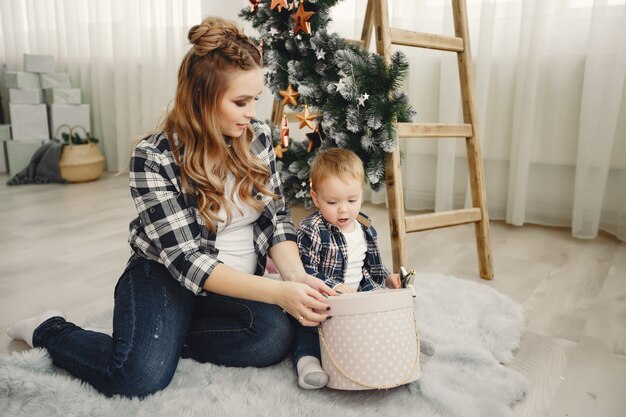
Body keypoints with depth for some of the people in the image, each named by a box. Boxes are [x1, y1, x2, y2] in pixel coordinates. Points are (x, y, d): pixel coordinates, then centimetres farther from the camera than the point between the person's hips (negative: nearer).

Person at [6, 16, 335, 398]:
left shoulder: (259, 137, -5)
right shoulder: (155, 158, -19)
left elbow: (276, 218, 0)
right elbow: (187, 260, -24)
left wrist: (295, 274, -21)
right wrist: (278, 291, -33)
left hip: (239, 284, 4)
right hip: (164, 277, -4)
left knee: (276, 337, -25)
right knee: (141, 377, -25)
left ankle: (163, 337, -2)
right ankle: (50, 330, 8)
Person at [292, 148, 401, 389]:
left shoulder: (365, 228, 6)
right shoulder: (311, 230, -17)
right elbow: (303, 271, -23)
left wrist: (386, 278, 8)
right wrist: (332, 286, -33)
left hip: (360, 295, 6)